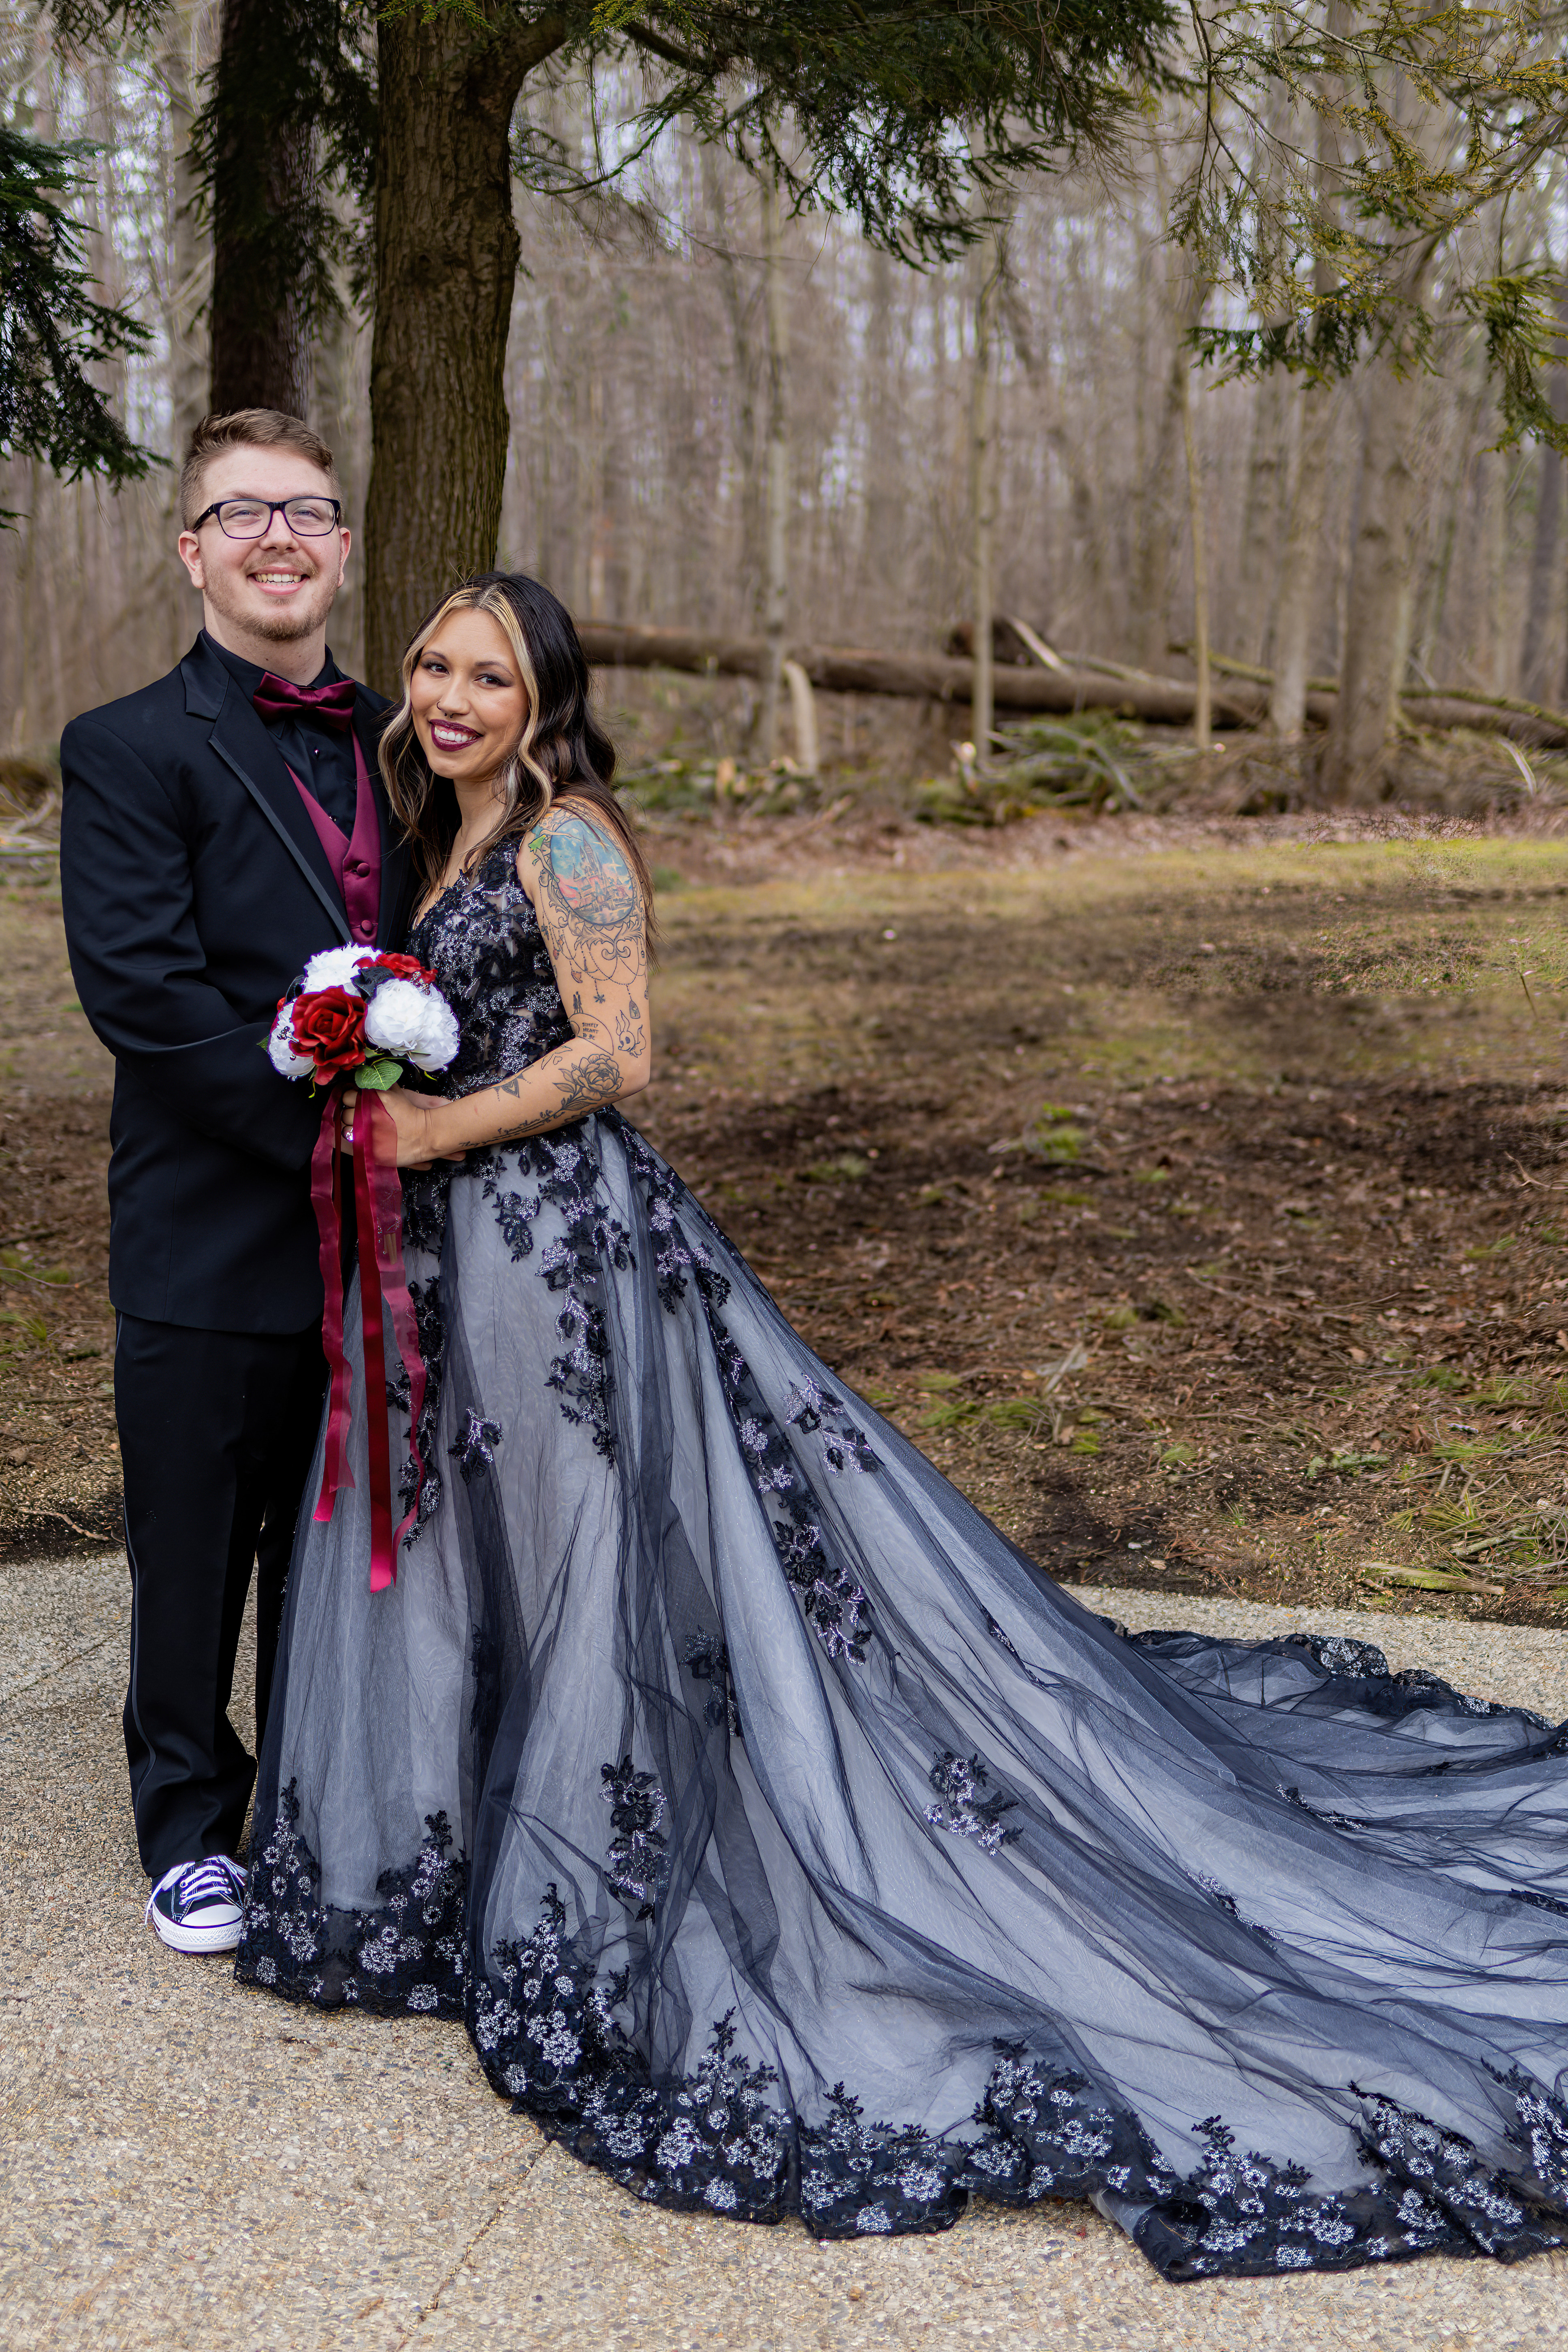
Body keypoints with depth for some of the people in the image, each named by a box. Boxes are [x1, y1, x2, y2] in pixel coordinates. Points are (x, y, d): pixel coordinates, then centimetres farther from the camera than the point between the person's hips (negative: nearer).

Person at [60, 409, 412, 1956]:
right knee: (196, 1556, 9)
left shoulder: (394, 742, 10)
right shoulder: (128, 753, -8)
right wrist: (327, 1124, -18)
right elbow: (140, 989, -17)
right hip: (212, 1238, -5)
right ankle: (189, 1825, 29)